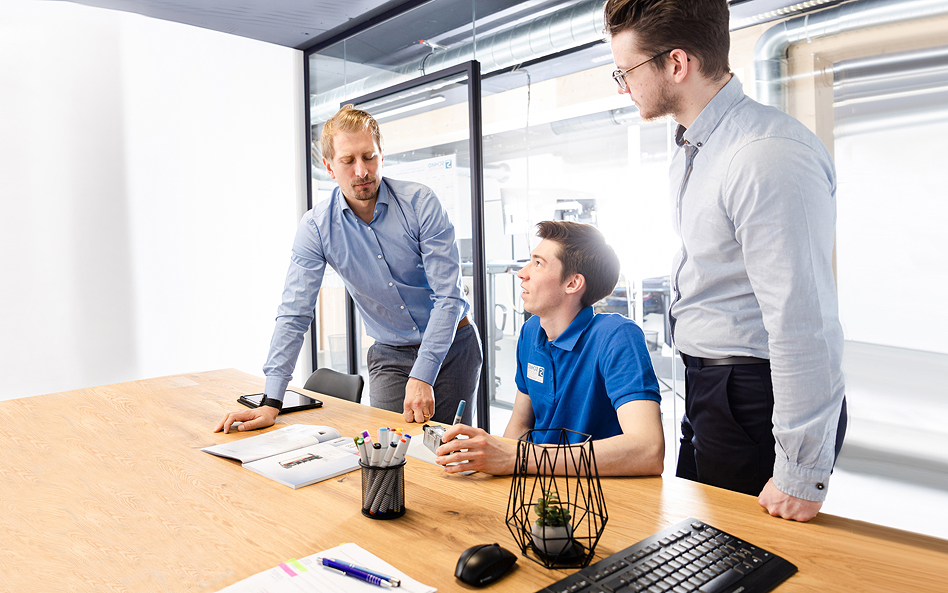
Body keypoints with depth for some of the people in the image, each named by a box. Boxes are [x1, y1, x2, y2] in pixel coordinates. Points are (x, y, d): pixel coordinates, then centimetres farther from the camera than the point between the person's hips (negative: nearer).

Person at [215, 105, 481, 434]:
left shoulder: (420, 202, -16)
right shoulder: (316, 226, -10)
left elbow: (448, 296, -17)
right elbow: (294, 315, -10)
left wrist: (422, 376, -24)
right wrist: (271, 402, -15)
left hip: (452, 345, -1)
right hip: (390, 355, 1)